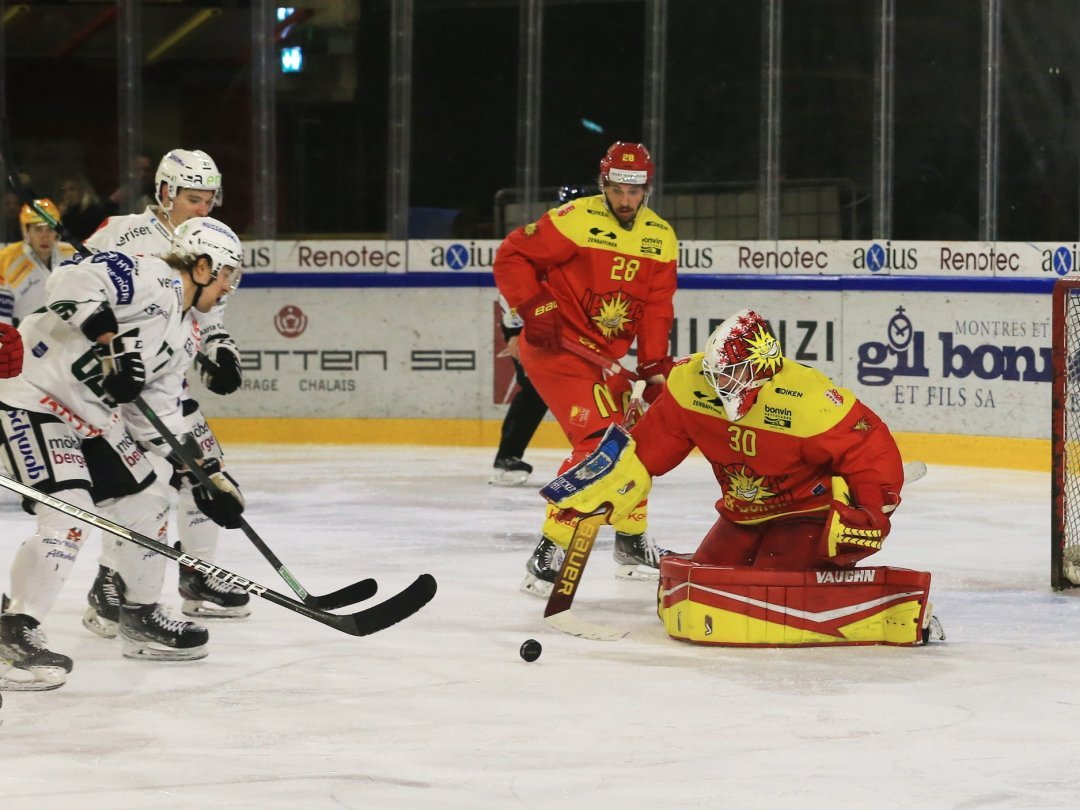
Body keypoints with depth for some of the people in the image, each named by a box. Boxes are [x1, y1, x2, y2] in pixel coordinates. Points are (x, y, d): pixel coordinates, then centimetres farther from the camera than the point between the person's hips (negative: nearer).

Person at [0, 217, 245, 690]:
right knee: (68, 516, -21)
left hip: (91, 415, 11)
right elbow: (74, 280, -30)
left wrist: (208, 476, 10)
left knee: (146, 501, 14)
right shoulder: (153, 279, -15)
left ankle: (140, 618, 29)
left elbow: (160, 417, 15)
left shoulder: (183, 335, 14)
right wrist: (111, 341, -34)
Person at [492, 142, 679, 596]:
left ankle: (633, 540, 38)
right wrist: (534, 308, -21)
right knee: (598, 442, -20)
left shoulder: (660, 238, 2)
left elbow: (656, 311, 3)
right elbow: (511, 256, -13)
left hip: (608, 356, 8)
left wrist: (655, 368, -5)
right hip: (556, 347, -8)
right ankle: (549, 554, -18)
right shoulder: (575, 220, -17)